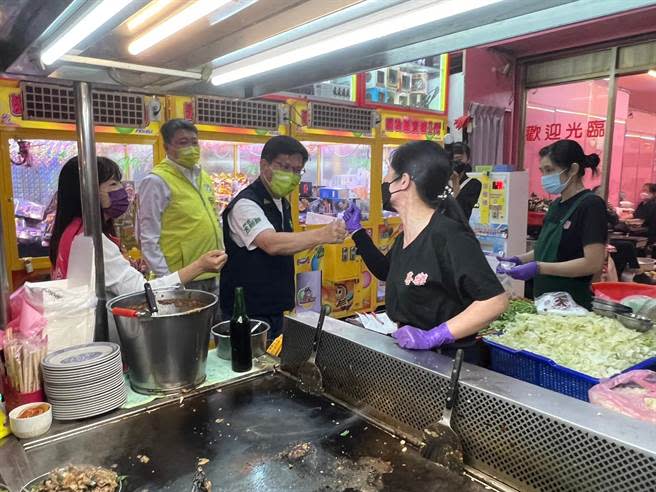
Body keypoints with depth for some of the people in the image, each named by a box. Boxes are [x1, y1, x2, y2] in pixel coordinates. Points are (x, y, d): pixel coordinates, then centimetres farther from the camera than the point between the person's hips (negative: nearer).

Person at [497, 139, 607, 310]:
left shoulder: (591, 205, -14)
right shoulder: (557, 204, 9)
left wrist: (539, 268, -25)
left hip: (571, 303, -7)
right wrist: (520, 259, 2)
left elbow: (593, 263, -20)